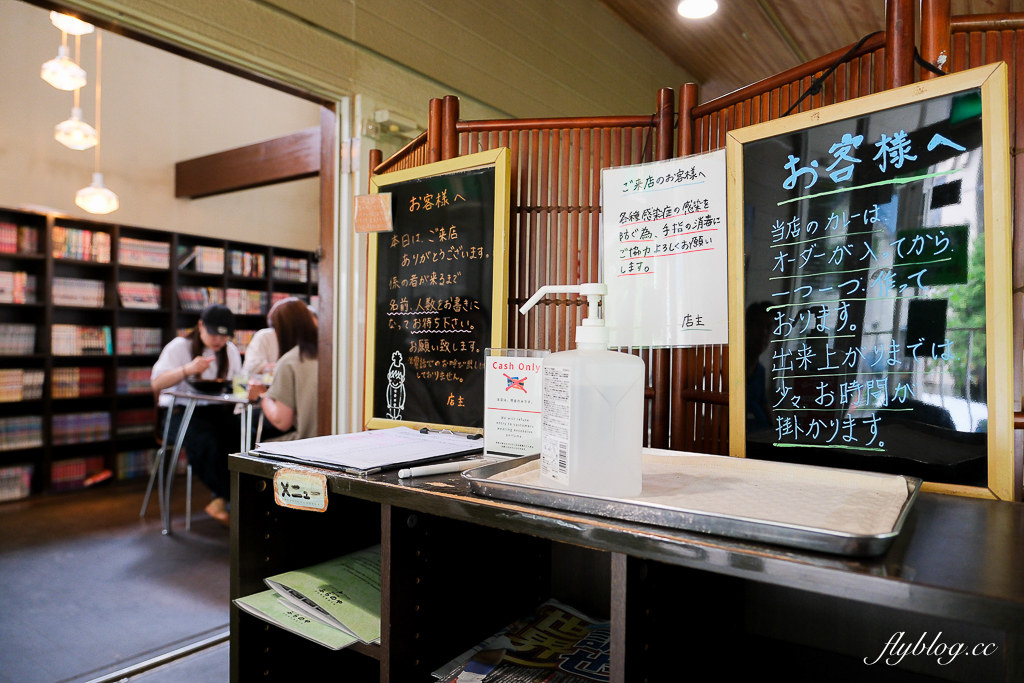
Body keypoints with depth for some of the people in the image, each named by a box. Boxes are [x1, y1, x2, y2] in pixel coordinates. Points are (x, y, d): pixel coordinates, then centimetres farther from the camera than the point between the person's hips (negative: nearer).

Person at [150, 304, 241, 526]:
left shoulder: (231, 350, 14)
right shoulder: (179, 347, 1)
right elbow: (156, 383, -10)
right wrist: (187, 369, -26)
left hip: (217, 410, 4)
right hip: (181, 412, -4)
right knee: (205, 441, -35)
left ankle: (221, 499, -17)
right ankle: (232, 498, -19)